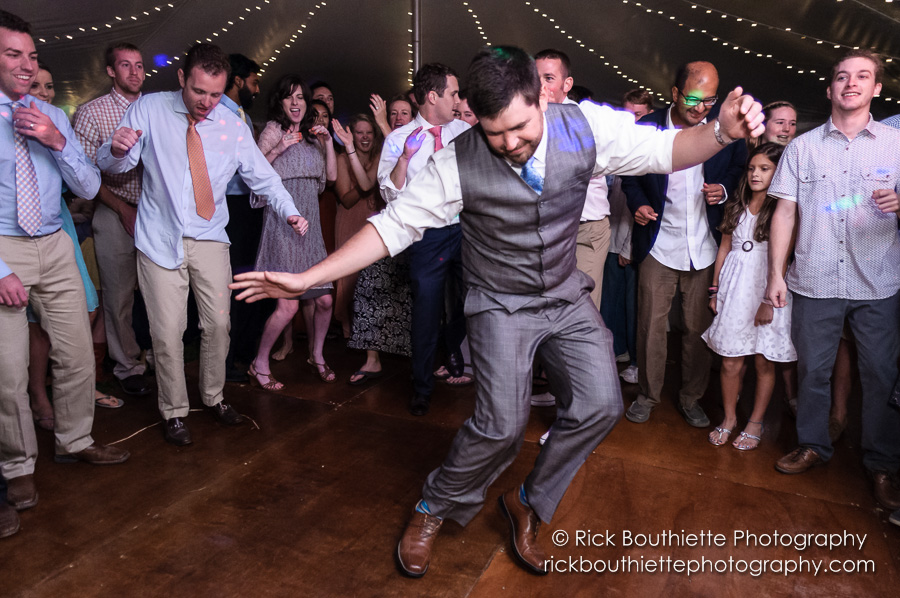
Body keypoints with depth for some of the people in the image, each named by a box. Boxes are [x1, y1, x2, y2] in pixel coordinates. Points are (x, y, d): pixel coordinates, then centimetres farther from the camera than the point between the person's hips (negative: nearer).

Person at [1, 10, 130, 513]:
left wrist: (58, 142, -11)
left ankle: (76, 442, 29)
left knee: (78, 355, 7)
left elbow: (89, 187, 6)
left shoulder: (54, 117, 10)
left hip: (55, 247, 4)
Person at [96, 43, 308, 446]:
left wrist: (290, 212, -14)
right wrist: (117, 149, -28)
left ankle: (213, 397, 31)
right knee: (167, 332, 0)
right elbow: (111, 165, -3)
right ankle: (174, 412, 20)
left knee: (218, 324, 8)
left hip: (209, 239, 2)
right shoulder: (149, 110, -2)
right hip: (160, 238, -2)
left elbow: (262, 177, 4)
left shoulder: (232, 126, 3)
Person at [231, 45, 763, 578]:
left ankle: (529, 504, 18)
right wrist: (307, 278, -23)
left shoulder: (586, 125, -14)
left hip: (567, 295, 4)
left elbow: (663, 149, -7)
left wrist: (721, 132, -30)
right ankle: (434, 509, 15)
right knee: (503, 424, -15)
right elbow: (395, 224, -18)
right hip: (502, 304, -4)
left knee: (601, 405, -7)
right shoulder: (459, 162, -21)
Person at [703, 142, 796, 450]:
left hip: (768, 290, -3)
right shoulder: (736, 206, 10)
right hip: (735, 287, 3)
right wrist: (715, 289, 13)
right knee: (730, 362, 5)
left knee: (764, 362, 7)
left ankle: (756, 422, 23)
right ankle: (729, 417, 23)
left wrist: (769, 301, -12)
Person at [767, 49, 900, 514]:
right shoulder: (802, 147, 7)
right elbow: (785, 212, 4)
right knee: (812, 369, 8)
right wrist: (775, 273, -2)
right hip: (815, 281, 0)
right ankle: (813, 445, 27)